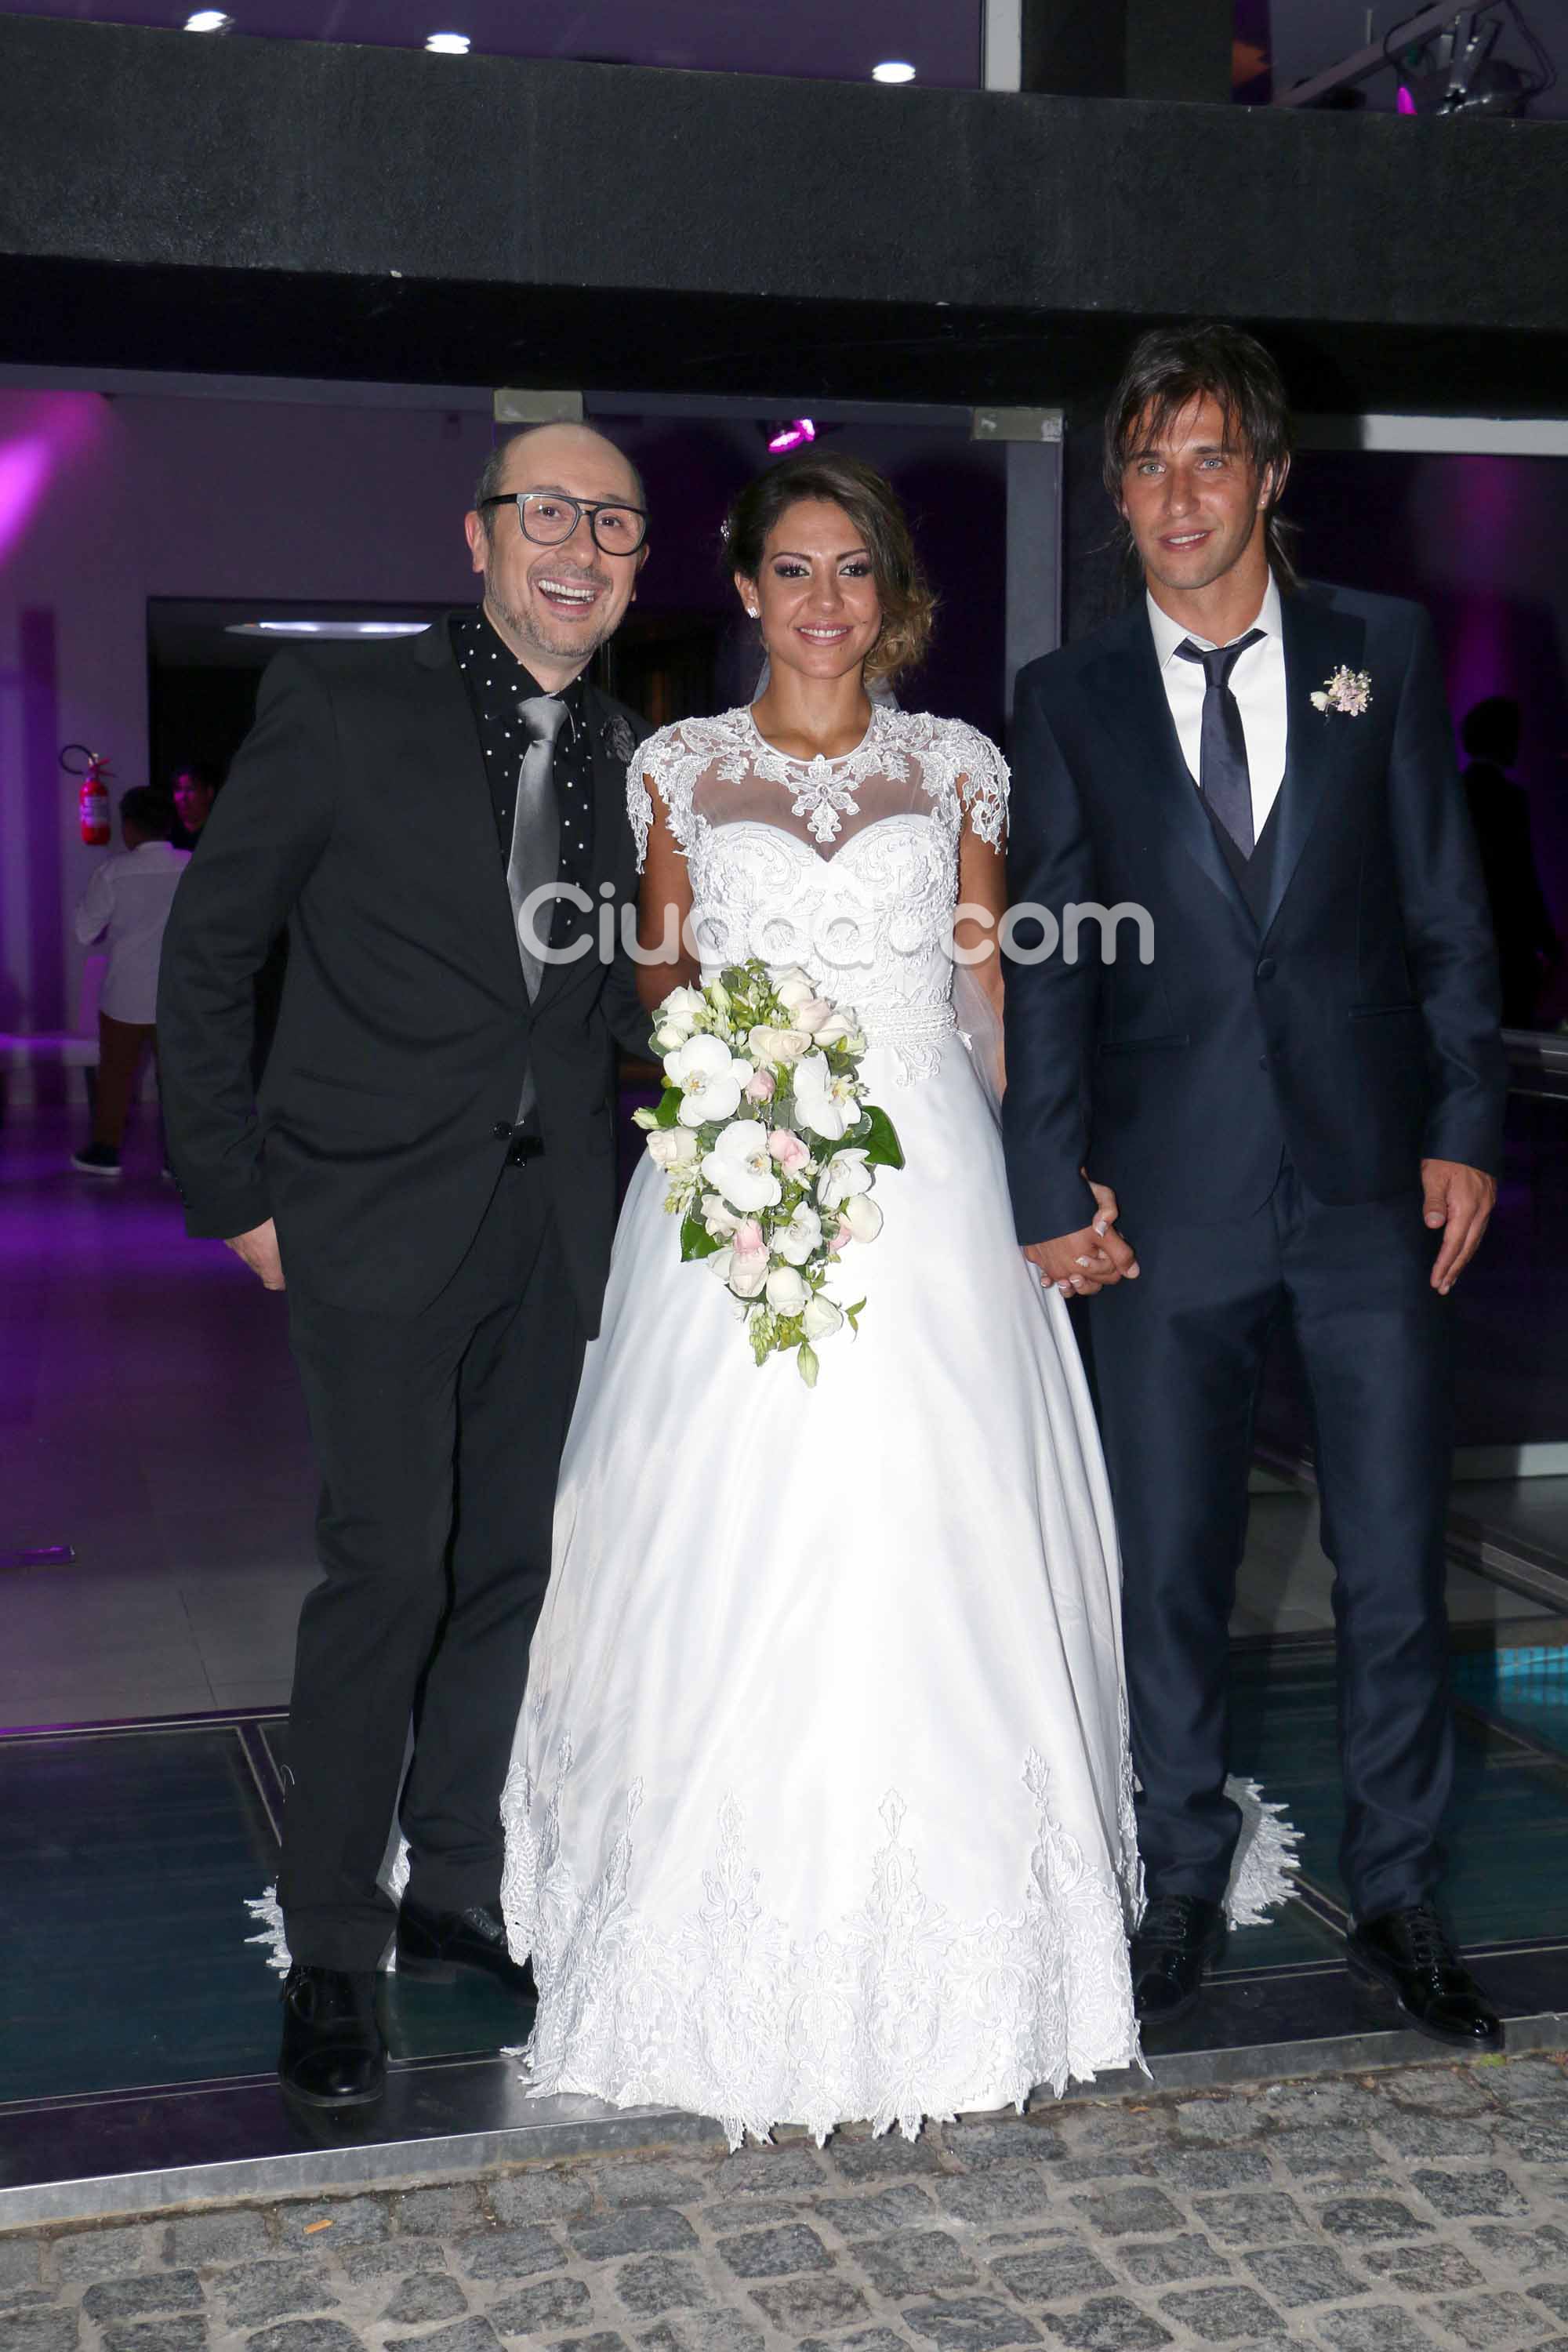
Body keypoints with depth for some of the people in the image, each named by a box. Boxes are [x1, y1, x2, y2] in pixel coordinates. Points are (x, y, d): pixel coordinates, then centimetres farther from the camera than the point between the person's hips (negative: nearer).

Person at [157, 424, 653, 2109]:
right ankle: (329, 1954, 6)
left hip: (552, 1225, 5)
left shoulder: (626, 755, 9)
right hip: (380, 1215, -5)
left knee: (507, 1565, 11)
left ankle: (457, 1892, 27)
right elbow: (205, 955, -1)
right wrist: (233, 1193, -4)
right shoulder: (340, 708, -5)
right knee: (388, 1570, -9)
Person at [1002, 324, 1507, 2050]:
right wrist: (1048, 1188, -2)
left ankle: (1397, 1905, 22)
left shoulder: (1383, 652, 7)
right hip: (1171, 1204, 0)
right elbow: (1047, 960, 4)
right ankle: (1180, 1899, 24)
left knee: (1396, 1570, 5)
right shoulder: (1071, 698, 6)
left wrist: (1464, 1129, -2)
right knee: (1168, 1571, 7)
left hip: (1371, 1190, 0)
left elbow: (1445, 911, 6)